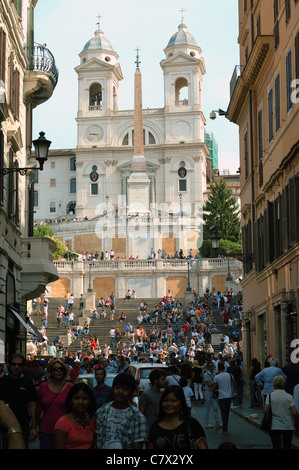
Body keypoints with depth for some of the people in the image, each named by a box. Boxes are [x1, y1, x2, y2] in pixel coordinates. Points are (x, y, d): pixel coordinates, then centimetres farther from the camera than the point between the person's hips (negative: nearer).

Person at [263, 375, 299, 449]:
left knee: (277, 446, -3)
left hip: (274, 427, -1)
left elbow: (265, 411, -9)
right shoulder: (289, 397, -4)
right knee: (287, 446, 17)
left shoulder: (270, 396, -3)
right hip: (288, 426, 1)